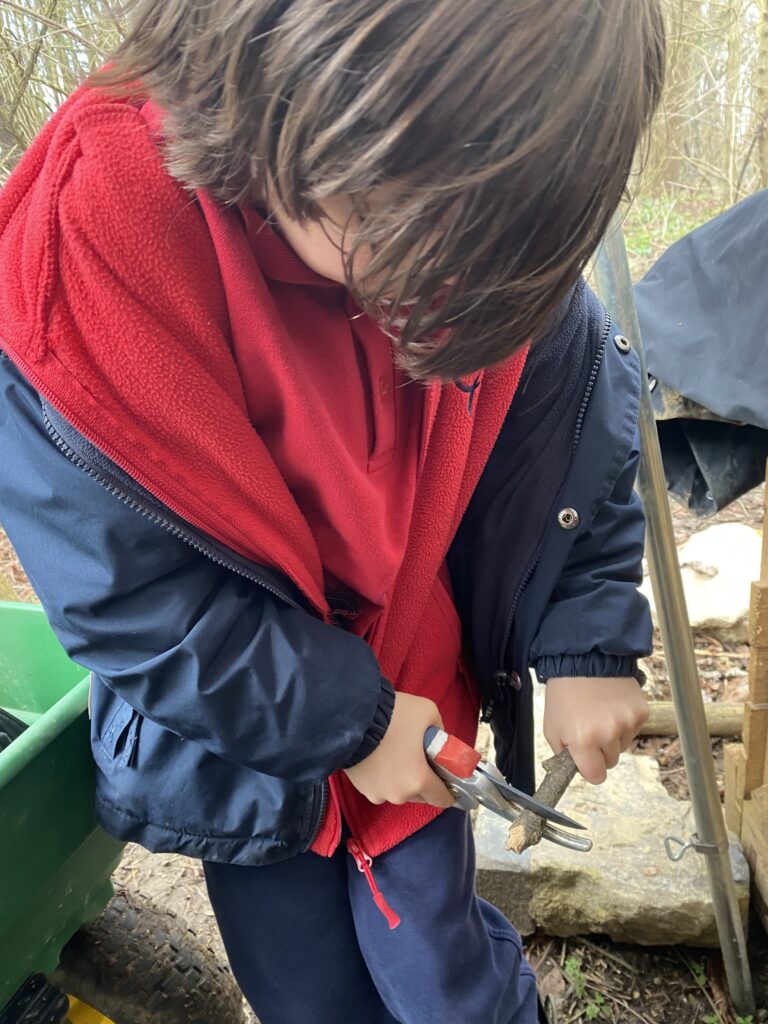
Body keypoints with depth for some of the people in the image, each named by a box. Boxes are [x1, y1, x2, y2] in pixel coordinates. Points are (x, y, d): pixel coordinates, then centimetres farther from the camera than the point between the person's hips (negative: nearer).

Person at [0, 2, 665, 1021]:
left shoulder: (476, 222, -16)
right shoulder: (84, 238, -28)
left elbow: (582, 412, -3)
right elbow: (124, 585, -23)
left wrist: (590, 642, -9)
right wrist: (343, 720, -17)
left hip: (417, 715, 2)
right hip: (241, 743, -1)